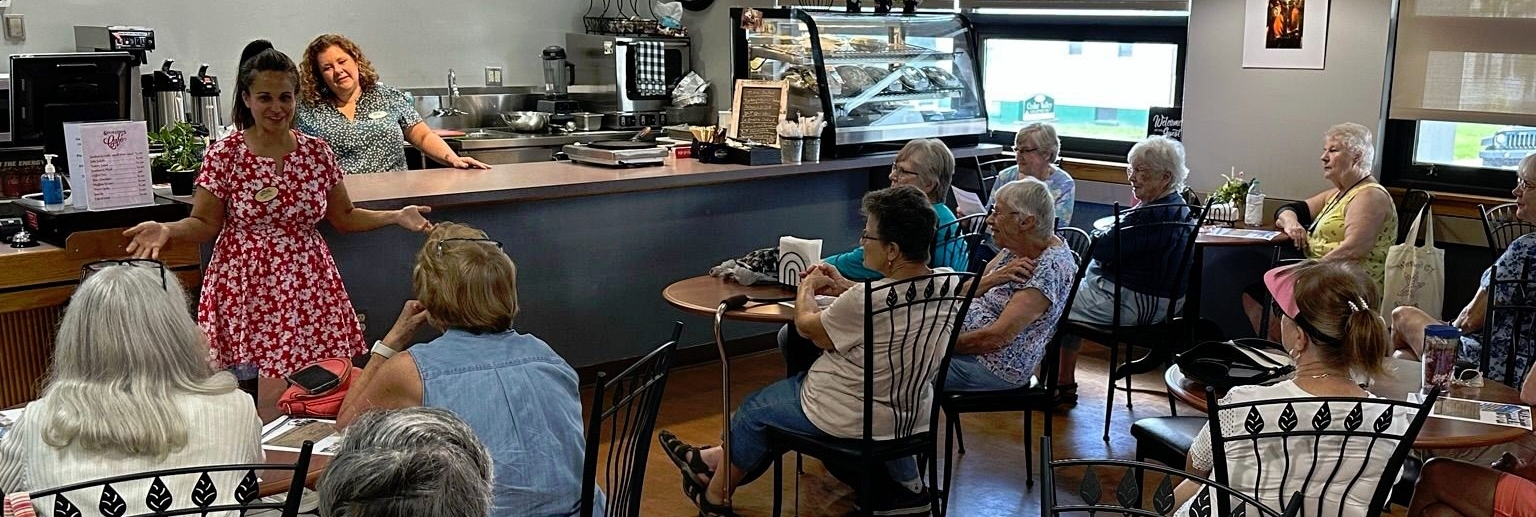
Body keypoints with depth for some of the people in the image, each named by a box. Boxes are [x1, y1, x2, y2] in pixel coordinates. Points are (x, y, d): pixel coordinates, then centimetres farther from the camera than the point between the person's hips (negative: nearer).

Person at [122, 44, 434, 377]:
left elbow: (344, 216, 13)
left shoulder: (317, 152, 5)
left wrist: (396, 216, 1)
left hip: (309, 289, 3)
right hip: (246, 292, -2)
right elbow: (205, 224, 1)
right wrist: (168, 230, -18)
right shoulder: (223, 155, -3)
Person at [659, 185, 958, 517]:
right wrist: (844, 288, 7)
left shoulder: (865, 300, -33)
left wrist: (807, 288, 5)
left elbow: (807, 326, -14)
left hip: (853, 420, -7)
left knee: (753, 410, 19)